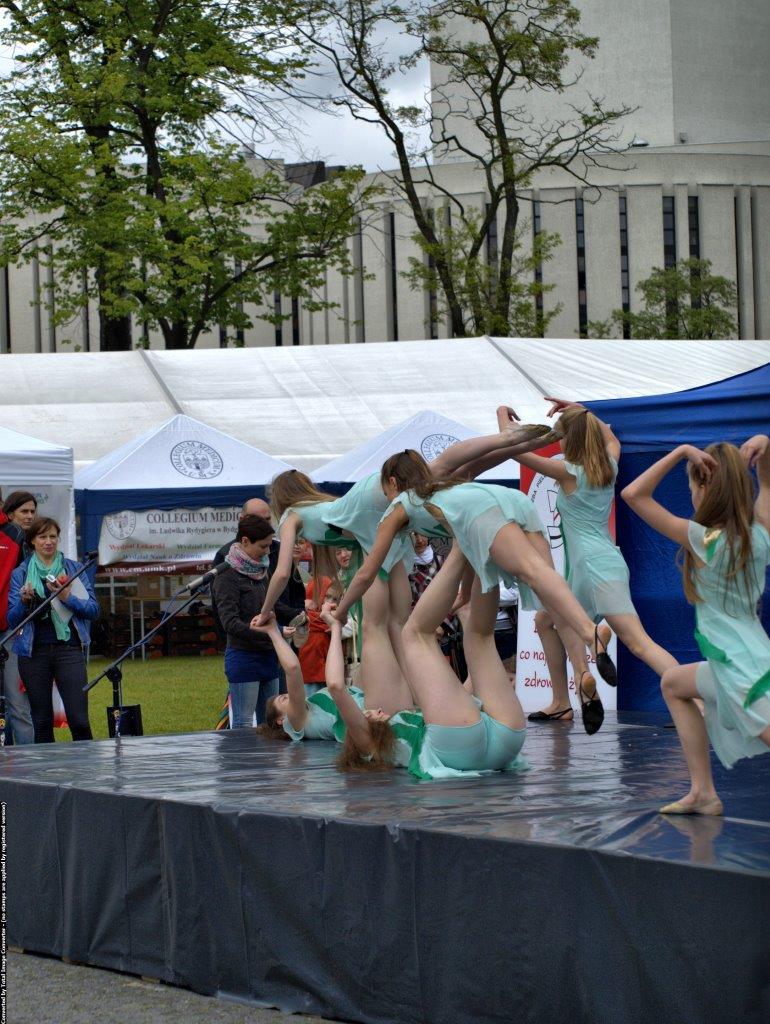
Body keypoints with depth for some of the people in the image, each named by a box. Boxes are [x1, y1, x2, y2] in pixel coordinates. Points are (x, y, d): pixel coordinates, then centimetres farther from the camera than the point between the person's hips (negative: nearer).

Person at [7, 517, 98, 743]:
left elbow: (93, 610, 3)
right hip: (34, 652, 1)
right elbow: (12, 619, 6)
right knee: (41, 722, 5)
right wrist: (25, 601, -14)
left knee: (79, 720, -10)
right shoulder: (20, 574, 9)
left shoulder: (74, 569, 9)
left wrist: (67, 597, -13)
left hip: (68, 649, -1)